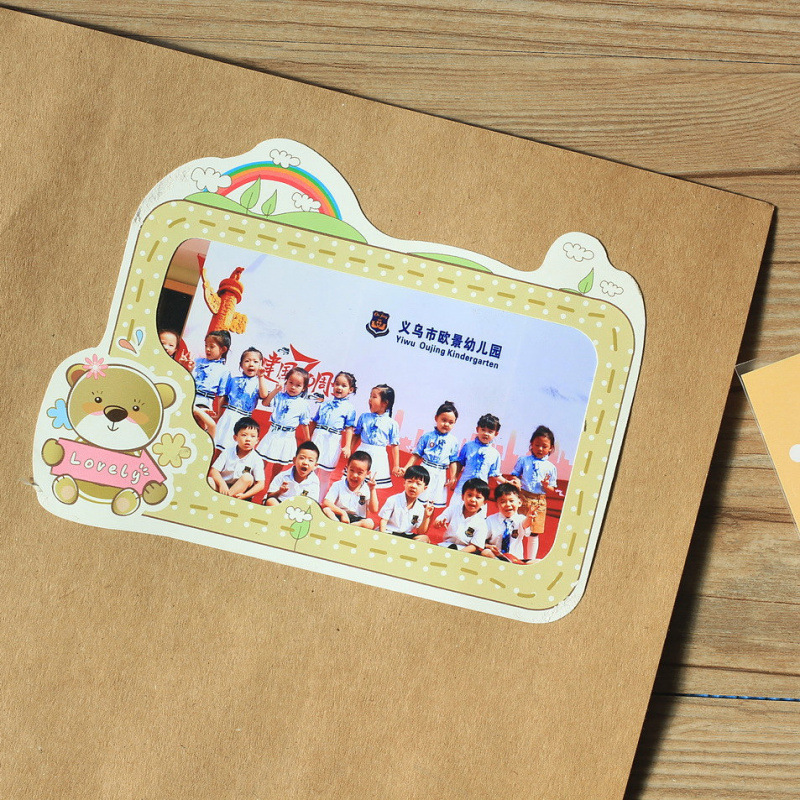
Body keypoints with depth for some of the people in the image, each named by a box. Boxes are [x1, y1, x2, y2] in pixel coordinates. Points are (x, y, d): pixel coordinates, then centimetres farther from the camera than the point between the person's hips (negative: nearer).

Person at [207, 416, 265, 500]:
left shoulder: (256, 459, -3)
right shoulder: (228, 452, 1)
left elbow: (260, 484, -9)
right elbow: (213, 470, -5)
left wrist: (244, 495, -23)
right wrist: (222, 484, -26)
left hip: (239, 491, 0)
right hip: (223, 487, 0)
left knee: (248, 477, -28)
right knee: (209, 480, -24)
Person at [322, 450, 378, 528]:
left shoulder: (367, 490, 5)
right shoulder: (338, 485, 4)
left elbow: (374, 510, -7)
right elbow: (325, 503, -9)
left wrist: (372, 490, -9)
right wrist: (342, 512, -21)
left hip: (357, 520, 0)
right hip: (338, 516, 0)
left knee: (369, 523, -32)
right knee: (326, 509, -28)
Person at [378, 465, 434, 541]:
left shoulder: (421, 508, 4)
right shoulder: (393, 500, -5)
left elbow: (421, 532, 5)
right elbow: (383, 520, -4)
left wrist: (426, 517, -9)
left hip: (406, 536, 4)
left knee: (424, 538, -20)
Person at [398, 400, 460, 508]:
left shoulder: (453, 441, 5)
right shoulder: (427, 436, 0)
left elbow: (453, 461, 6)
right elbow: (416, 455, 1)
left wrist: (453, 477, -5)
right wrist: (405, 469, -6)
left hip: (441, 475, 2)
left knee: (433, 505, 6)